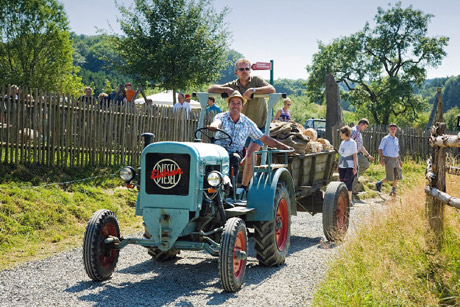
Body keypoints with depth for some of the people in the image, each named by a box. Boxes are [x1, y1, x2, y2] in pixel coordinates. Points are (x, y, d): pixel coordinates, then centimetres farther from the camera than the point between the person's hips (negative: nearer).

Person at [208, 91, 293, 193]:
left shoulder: (247, 123, 10)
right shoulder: (222, 117, 5)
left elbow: (263, 138, 14)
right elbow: (217, 122, -20)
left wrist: (283, 146, 8)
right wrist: (214, 126, -47)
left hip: (236, 153, 1)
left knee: (234, 158, -35)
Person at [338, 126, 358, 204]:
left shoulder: (352, 143, -8)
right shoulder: (342, 143, 13)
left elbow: (355, 155, -11)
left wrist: (355, 167, -15)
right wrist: (338, 166, 16)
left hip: (350, 166, -7)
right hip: (342, 167, 7)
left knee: (348, 183, -11)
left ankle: (349, 200, -6)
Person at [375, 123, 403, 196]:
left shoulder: (396, 139, 14)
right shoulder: (385, 139, -4)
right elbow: (380, 149, -6)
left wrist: (400, 160, 19)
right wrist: (381, 159, -16)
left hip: (395, 159, 6)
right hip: (388, 159, -6)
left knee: (397, 176, 1)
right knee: (390, 177, -9)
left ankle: (393, 190, 14)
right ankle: (379, 184, 13)